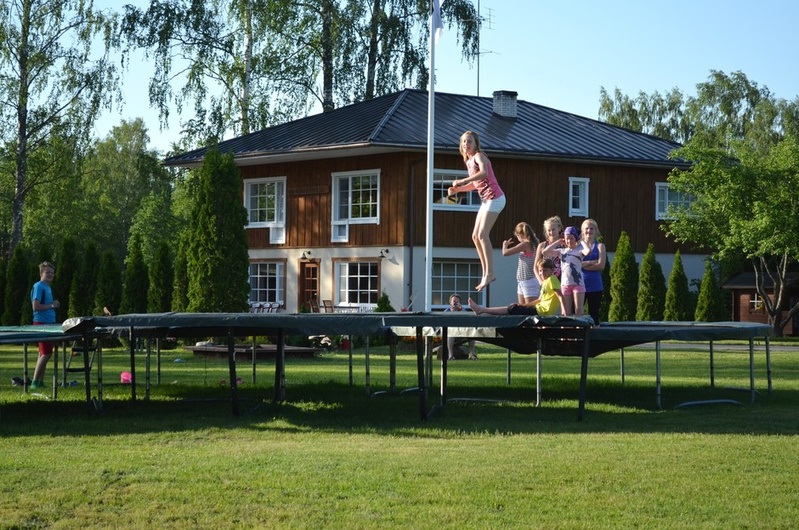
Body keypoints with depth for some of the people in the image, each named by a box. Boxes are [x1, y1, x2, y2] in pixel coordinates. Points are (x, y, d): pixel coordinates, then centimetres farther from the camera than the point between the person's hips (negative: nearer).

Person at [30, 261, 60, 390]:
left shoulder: (48, 287, 17)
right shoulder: (38, 286, -12)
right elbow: (36, 306, -20)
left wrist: (54, 305, 7)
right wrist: (51, 305, -15)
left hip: (49, 323, 10)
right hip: (41, 323, -10)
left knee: (44, 353, 11)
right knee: (46, 353, -12)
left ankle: (40, 382, 15)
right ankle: (35, 382, -9)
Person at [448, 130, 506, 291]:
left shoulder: (479, 156, -10)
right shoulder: (469, 161, 15)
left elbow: (484, 173, -31)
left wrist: (461, 181, -30)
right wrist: (456, 189, 12)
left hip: (494, 197, -10)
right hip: (486, 200, 10)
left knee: (482, 235, -15)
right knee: (476, 236, 7)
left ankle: (490, 273, -15)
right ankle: (486, 273, 9)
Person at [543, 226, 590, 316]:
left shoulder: (579, 250, -3)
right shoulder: (561, 251, 10)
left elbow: (588, 251, -26)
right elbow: (545, 252, 2)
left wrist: (581, 241, -8)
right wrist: (558, 242, 4)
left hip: (578, 283, -4)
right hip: (565, 283, 4)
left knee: (578, 310, -6)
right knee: (567, 312, 8)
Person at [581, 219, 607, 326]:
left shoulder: (600, 246, 7)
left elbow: (601, 265, -6)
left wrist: (582, 265, -7)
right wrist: (591, 262, -12)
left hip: (595, 286, -1)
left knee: (594, 316, 4)